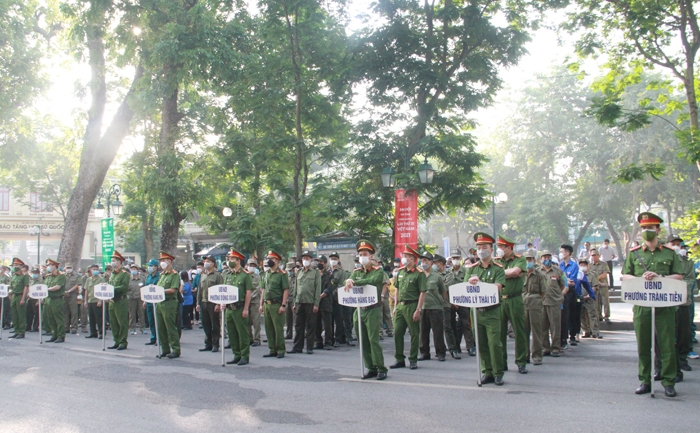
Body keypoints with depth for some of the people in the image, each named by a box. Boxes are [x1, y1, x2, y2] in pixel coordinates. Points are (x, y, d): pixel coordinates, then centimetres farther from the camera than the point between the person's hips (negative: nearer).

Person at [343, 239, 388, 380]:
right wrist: (349, 280, -27)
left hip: (373, 310, -6)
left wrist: (354, 282, -28)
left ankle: (381, 369, -2)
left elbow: (371, 281, -23)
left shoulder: (378, 271, -3)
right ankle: (371, 368, 16)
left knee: (373, 340, -10)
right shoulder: (357, 272, 14)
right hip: (359, 309, 6)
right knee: (363, 342, 7)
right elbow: (349, 280, -3)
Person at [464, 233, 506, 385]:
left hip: (492, 311, -3)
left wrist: (478, 283, -27)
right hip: (476, 311, 3)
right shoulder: (471, 268, 9)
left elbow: (496, 288, -15)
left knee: (495, 343, -5)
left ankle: (498, 373, 6)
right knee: (481, 344, 7)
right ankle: (487, 372, 17)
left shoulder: (498, 269, -1)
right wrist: (470, 283, -23)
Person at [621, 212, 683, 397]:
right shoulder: (634, 253, 9)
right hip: (641, 305, 1)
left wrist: (660, 277, -13)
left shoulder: (669, 253, 7)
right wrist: (640, 279, -11)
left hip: (664, 306, -1)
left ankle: (668, 382, 8)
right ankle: (645, 381, 14)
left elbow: (679, 277, 4)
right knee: (643, 346, 5)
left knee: (667, 345, -1)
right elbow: (625, 276, 9)